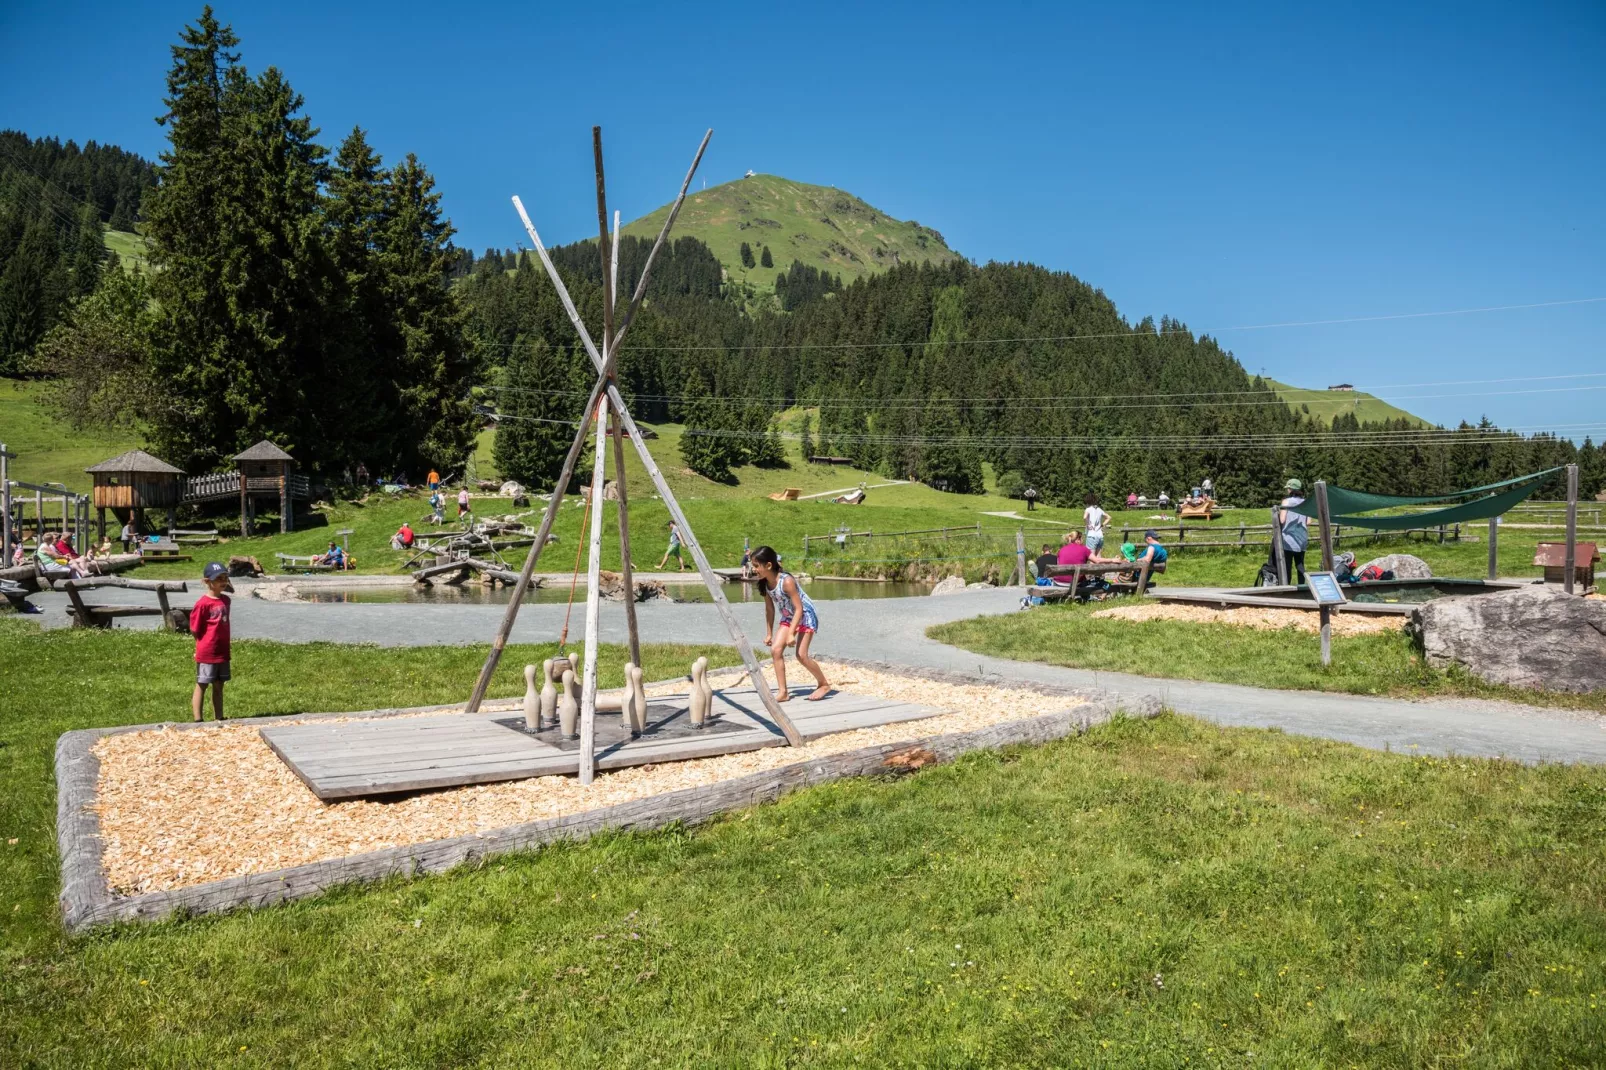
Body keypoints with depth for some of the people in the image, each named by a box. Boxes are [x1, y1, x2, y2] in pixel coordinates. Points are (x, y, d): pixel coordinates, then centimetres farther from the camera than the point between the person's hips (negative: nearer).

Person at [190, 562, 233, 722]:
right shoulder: (202, 603, -14)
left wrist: (222, 644, 11)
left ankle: (218, 718, 22)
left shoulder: (225, 600, 6)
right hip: (206, 653, -6)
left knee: (219, 686, 14)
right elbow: (194, 629, -10)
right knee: (201, 685, 3)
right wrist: (206, 644, -2)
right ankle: (198, 719, 8)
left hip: (223, 652, 6)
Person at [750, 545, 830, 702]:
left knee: (801, 655, -12)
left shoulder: (786, 581, -30)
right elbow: (769, 609, 3)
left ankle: (824, 684, 11)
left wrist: (791, 633, -30)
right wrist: (769, 634, 7)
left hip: (806, 616, -7)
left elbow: (799, 609, -27)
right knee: (775, 650, -10)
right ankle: (783, 692, -4)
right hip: (788, 617, 7)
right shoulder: (764, 583, -9)